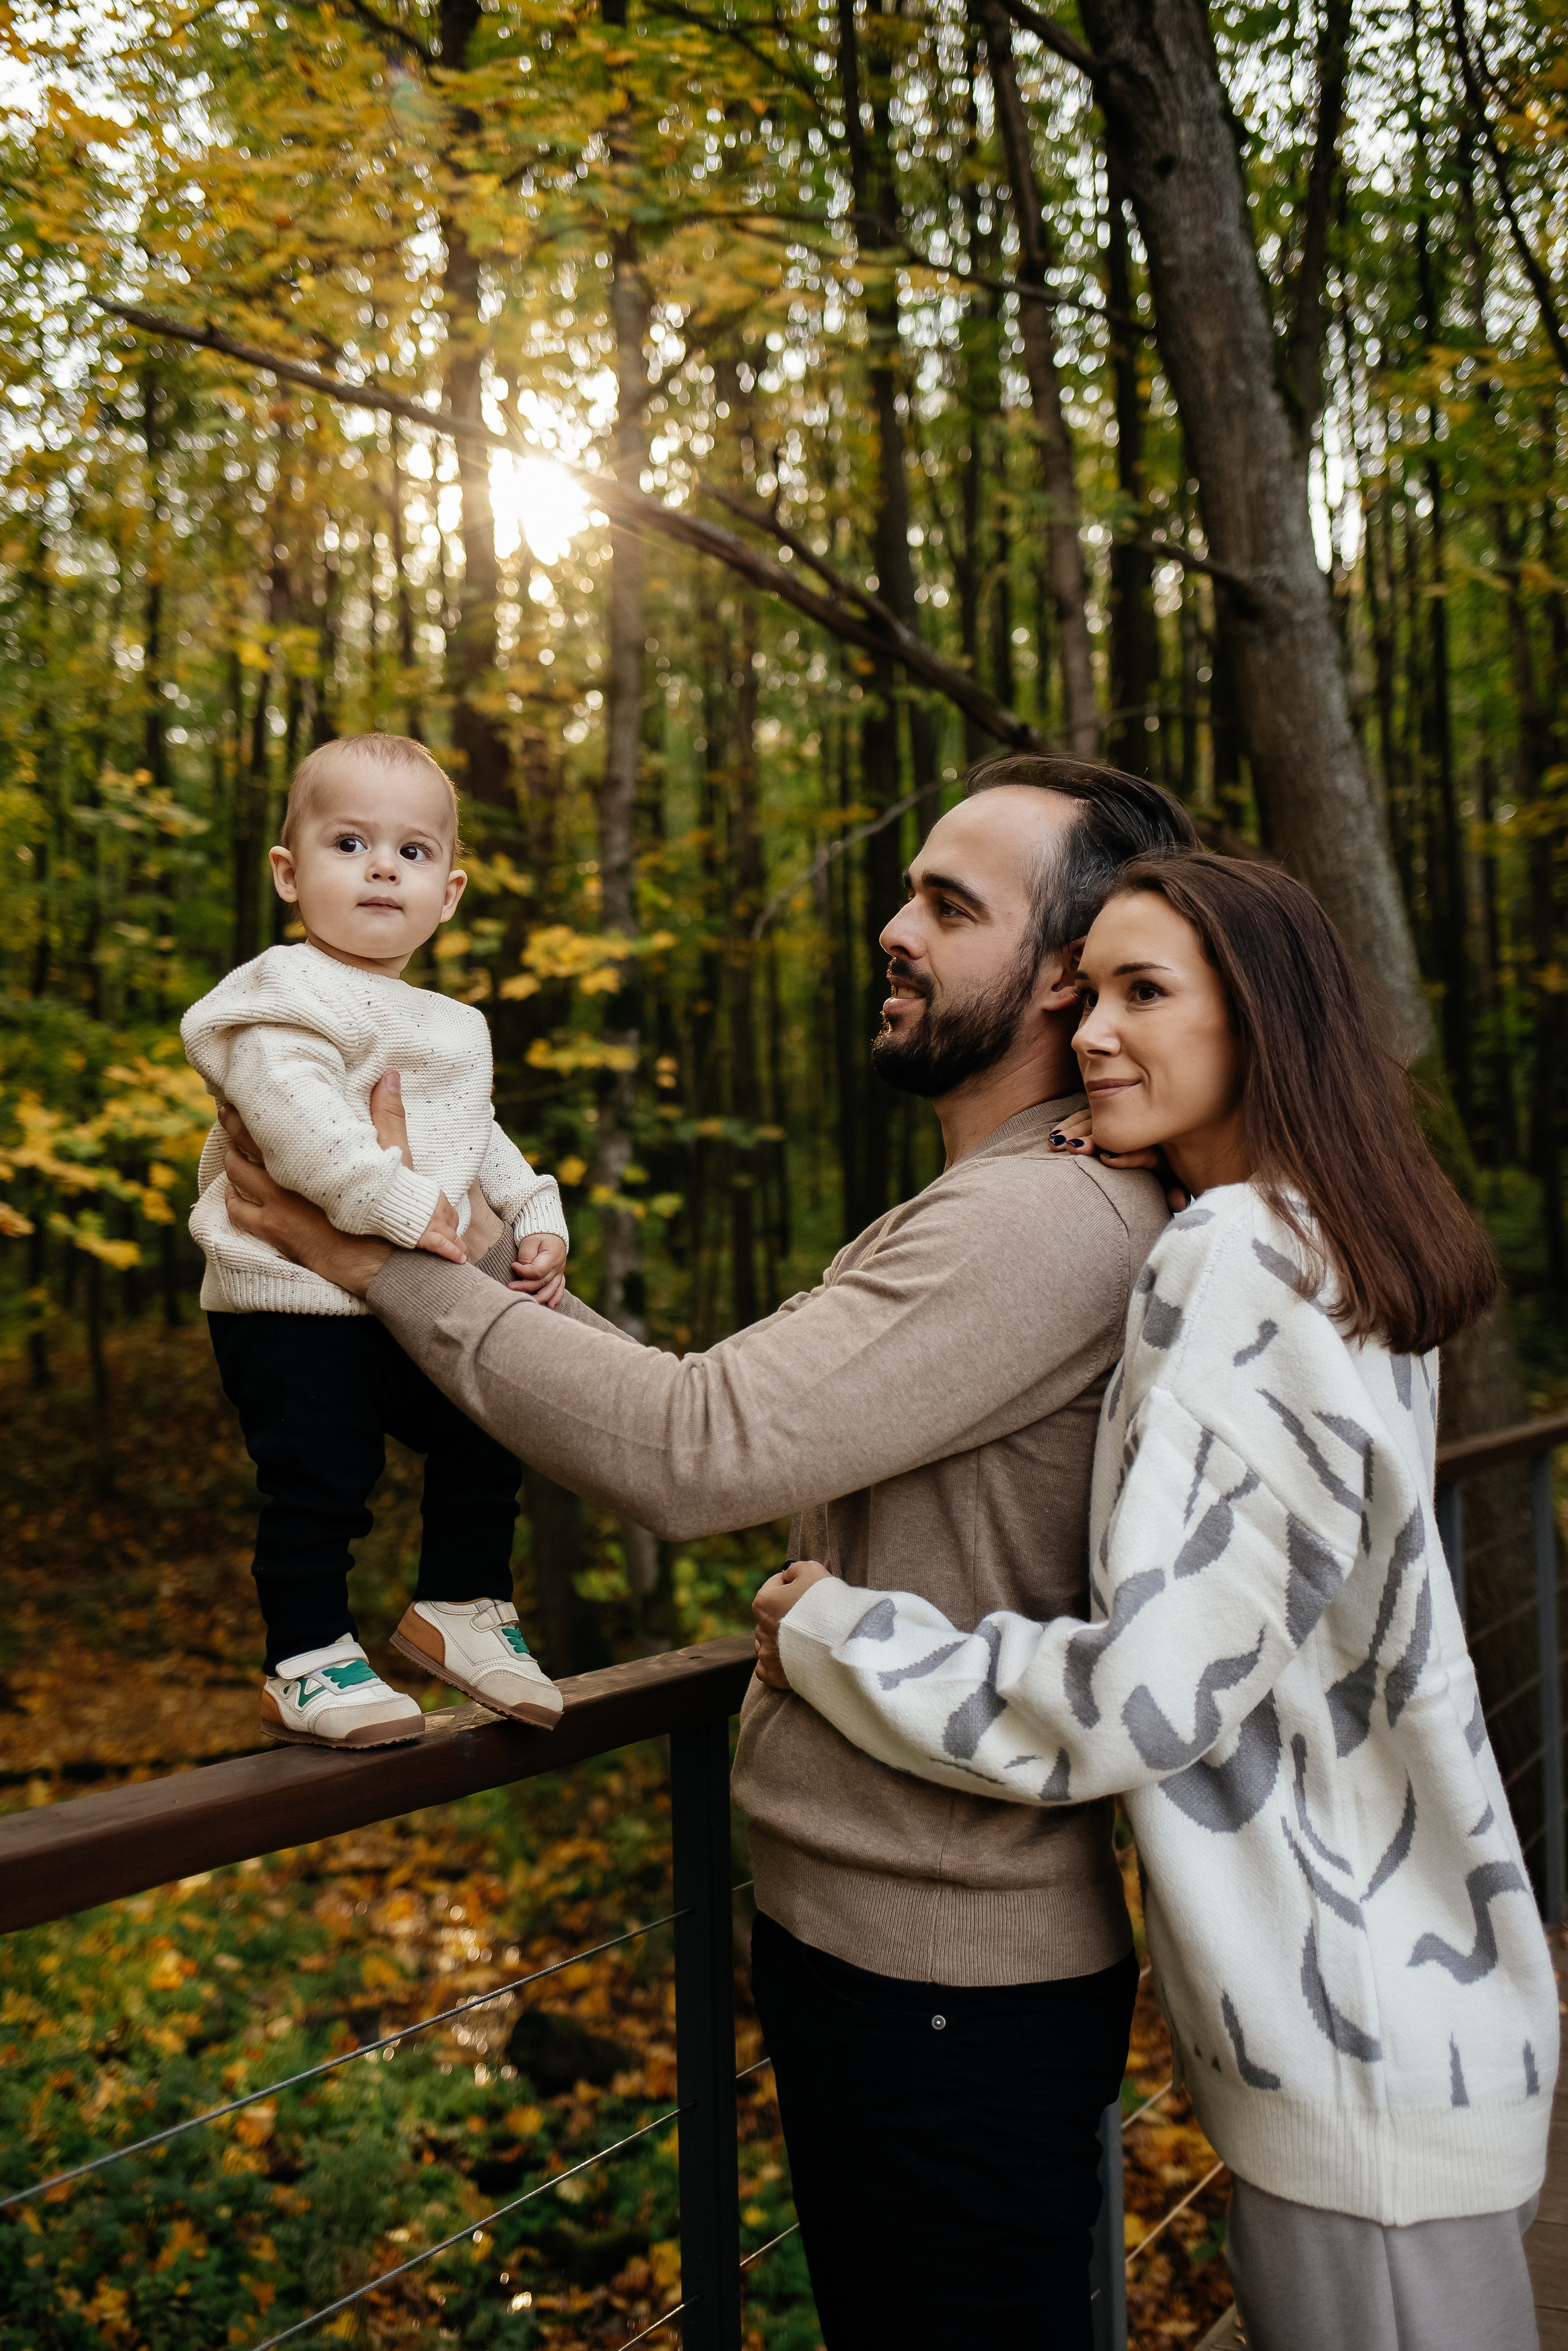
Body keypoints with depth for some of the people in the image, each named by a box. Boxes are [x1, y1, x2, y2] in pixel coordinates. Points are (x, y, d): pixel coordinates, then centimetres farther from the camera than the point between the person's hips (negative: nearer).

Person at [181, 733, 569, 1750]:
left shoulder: (452, 1027, 17)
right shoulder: (287, 995, -11)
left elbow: (480, 1137, 28)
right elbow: (293, 1112, -27)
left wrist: (537, 1215, 15)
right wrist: (396, 1201, -31)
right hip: (293, 1301, -8)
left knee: (485, 1438, 11)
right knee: (321, 1478, -7)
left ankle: (460, 1607, 30)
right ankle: (306, 1666, 9)